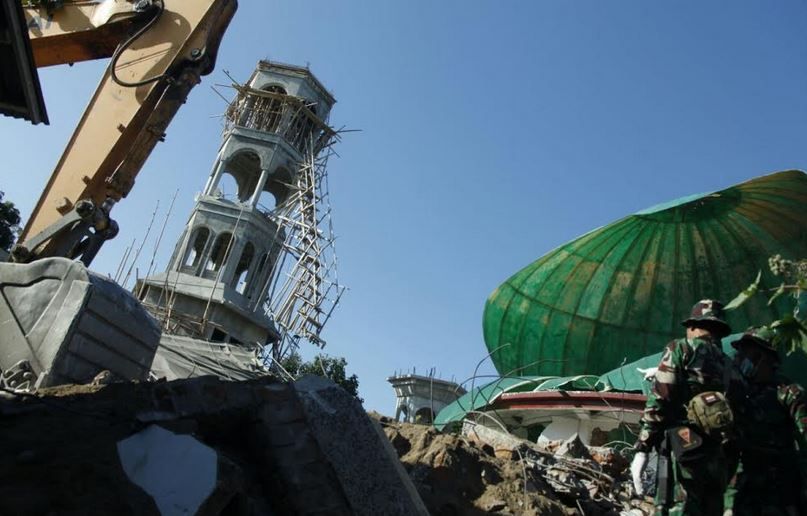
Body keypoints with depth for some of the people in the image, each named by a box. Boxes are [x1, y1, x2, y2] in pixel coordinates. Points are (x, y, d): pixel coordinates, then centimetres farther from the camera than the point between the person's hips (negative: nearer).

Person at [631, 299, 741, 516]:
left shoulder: (682, 348, 4)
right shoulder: (730, 366, 22)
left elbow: (658, 400, -6)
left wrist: (642, 448, -7)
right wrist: (729, 465, 21)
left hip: (685, 449, -7)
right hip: (720, 459, 7)